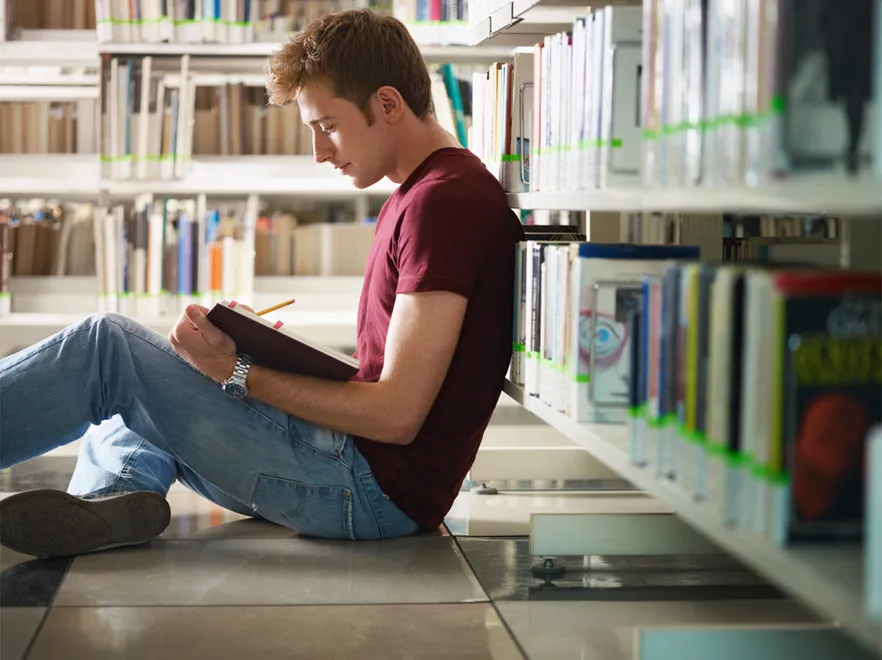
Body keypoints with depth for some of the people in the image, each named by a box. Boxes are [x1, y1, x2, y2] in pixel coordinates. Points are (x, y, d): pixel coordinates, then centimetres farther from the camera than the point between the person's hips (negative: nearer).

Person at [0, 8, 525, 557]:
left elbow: (397, 415, -20)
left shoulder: (444, 199, -15)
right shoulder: (416, 196, 18)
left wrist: (236, 372, -14)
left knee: (104, 346, -11)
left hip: (375, 489, -11)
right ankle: (114, 493, -9)